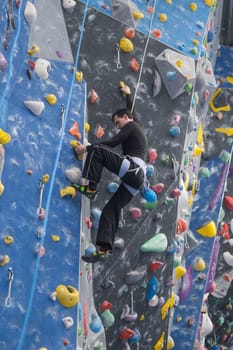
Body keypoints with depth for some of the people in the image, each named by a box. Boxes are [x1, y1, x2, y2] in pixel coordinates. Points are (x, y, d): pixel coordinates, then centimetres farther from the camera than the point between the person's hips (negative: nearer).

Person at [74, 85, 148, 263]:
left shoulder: (131, 126, 3)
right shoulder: (137, 125, 30)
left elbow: (111, 143, -8)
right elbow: (130, 110, 51)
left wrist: (87, 148, -6)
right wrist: (128, 94, 64)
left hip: (131, 168, -9)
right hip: (137, 177, 9)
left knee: (97, 151, -13)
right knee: (111, 210, 2)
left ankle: (89, 187, -20)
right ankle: (103, 250, -7)